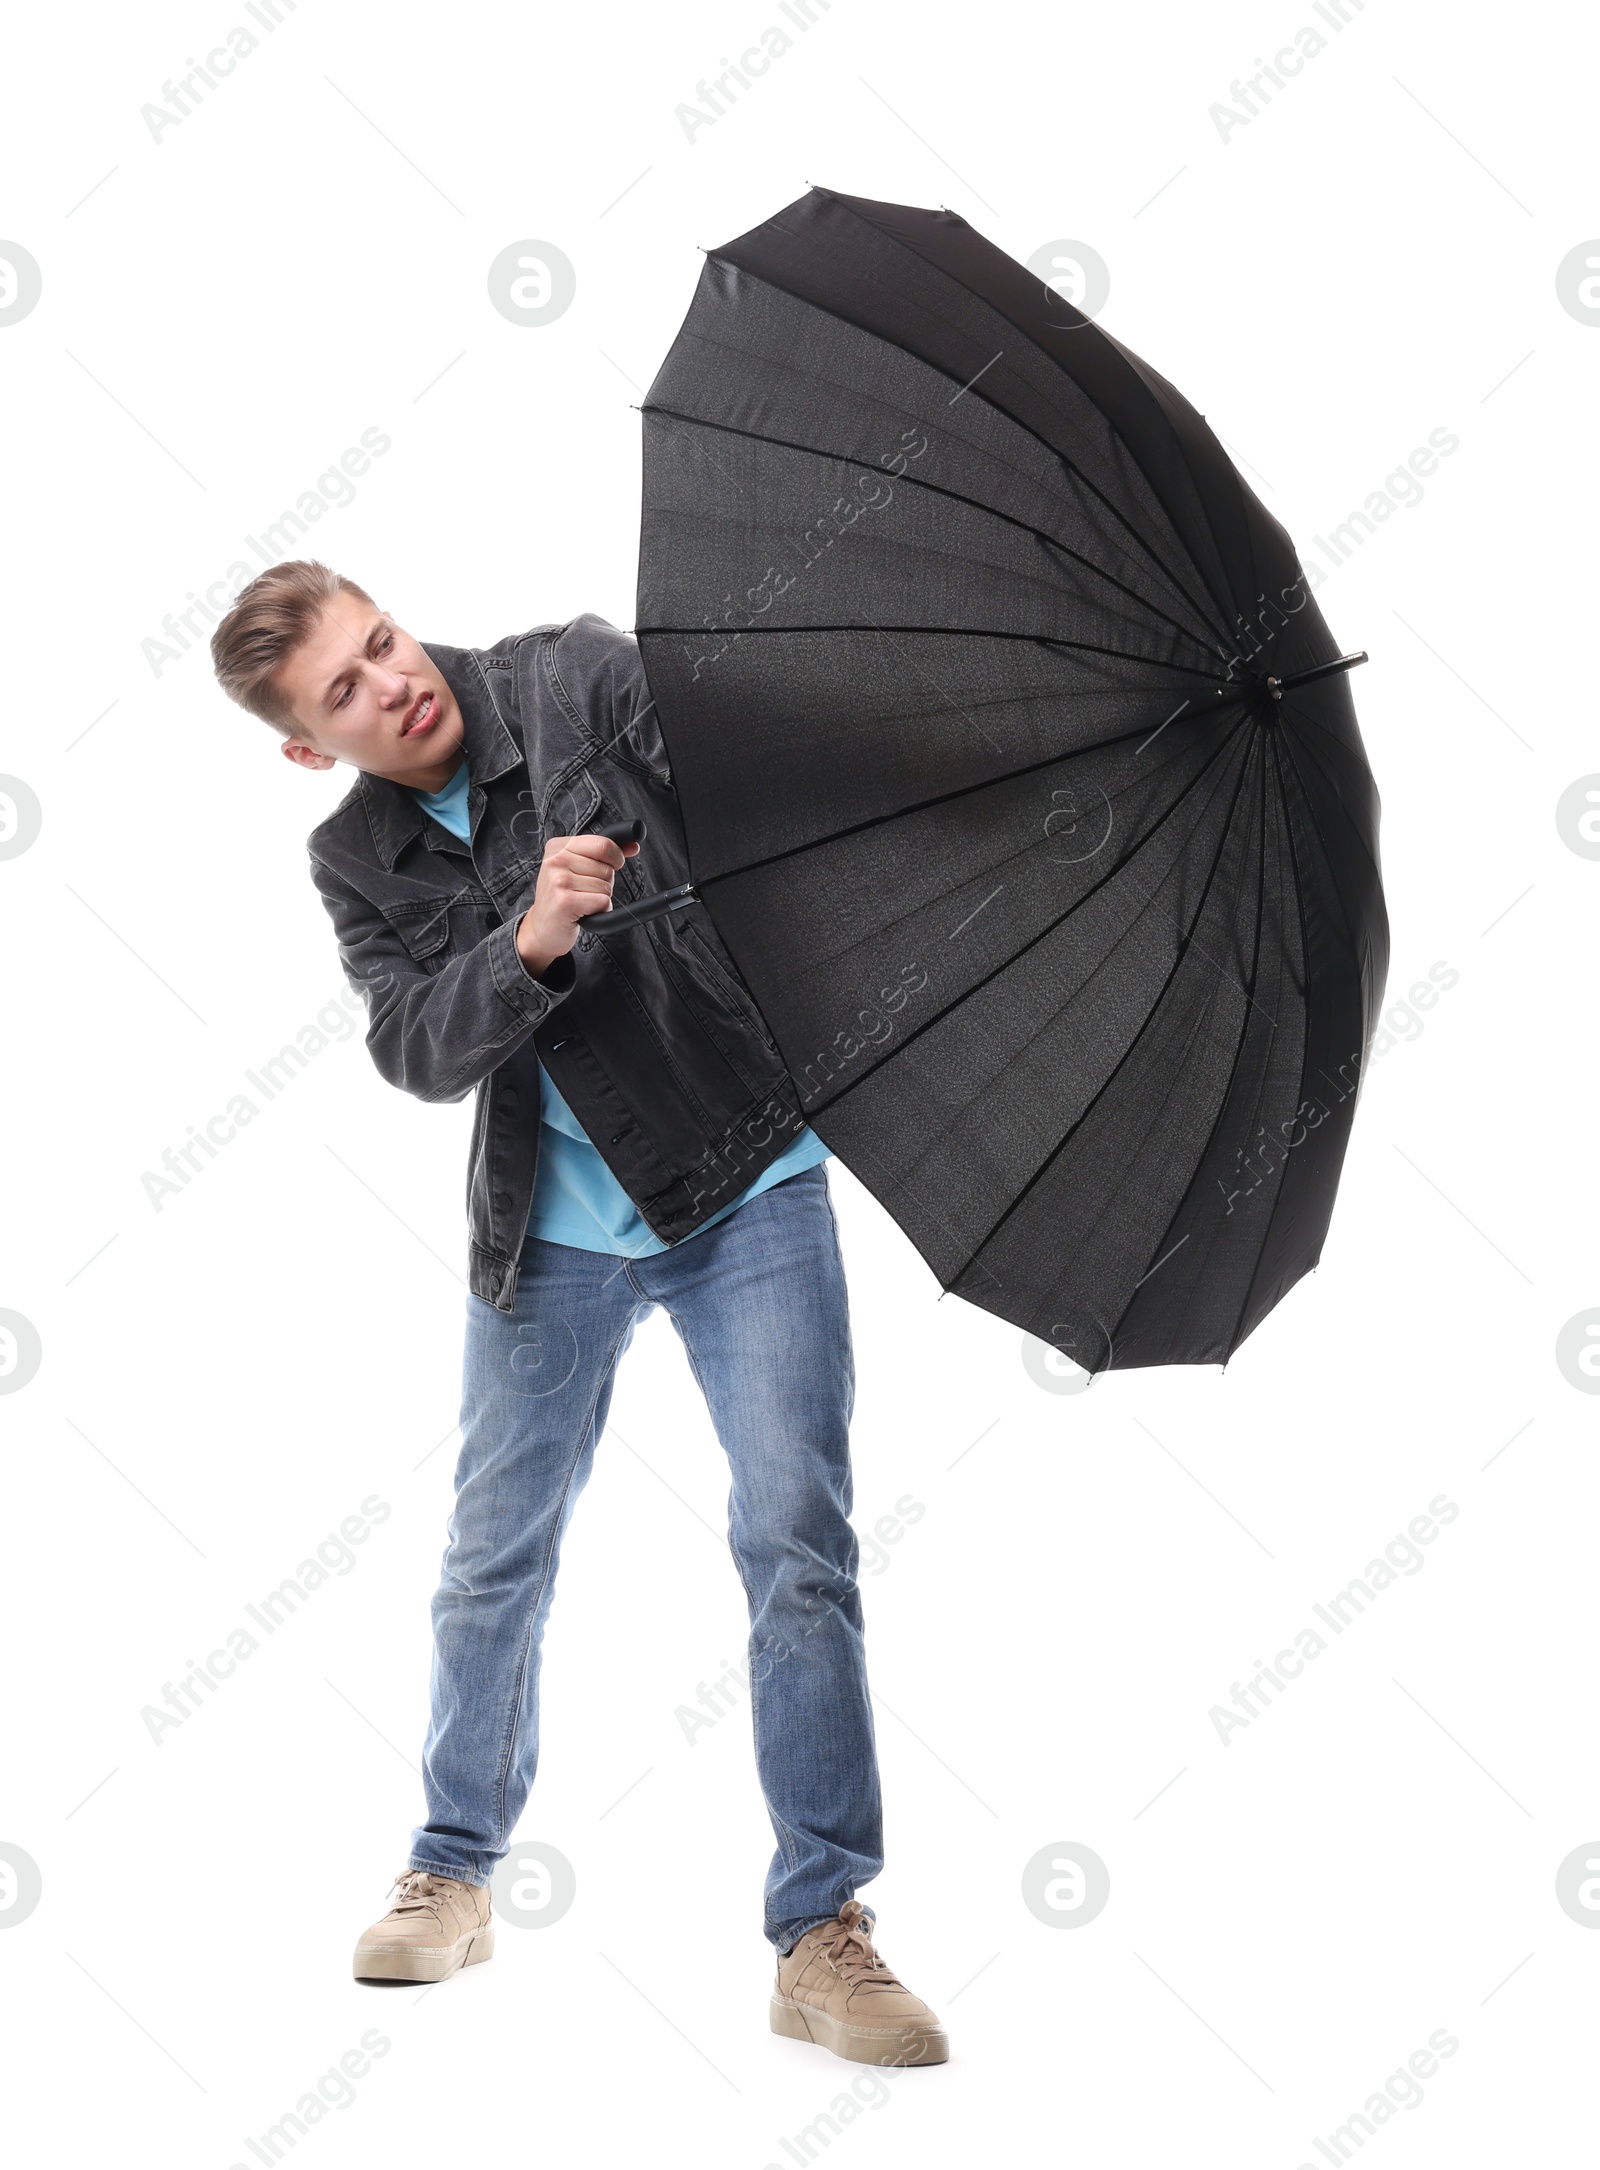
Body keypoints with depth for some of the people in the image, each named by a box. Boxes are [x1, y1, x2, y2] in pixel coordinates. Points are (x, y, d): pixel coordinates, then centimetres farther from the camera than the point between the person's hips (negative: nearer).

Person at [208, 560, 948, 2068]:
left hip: (746, 1183, -3)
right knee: (496, 1557, 12)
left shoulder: (574, 679, -6)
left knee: (796, 1540, -9)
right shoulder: (357, 863, 1)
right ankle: (454, 1871, 33)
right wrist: (530, 942, -29)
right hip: (550, 1232, 3)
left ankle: (820, 1930, -1)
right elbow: (419, 1052, -12)